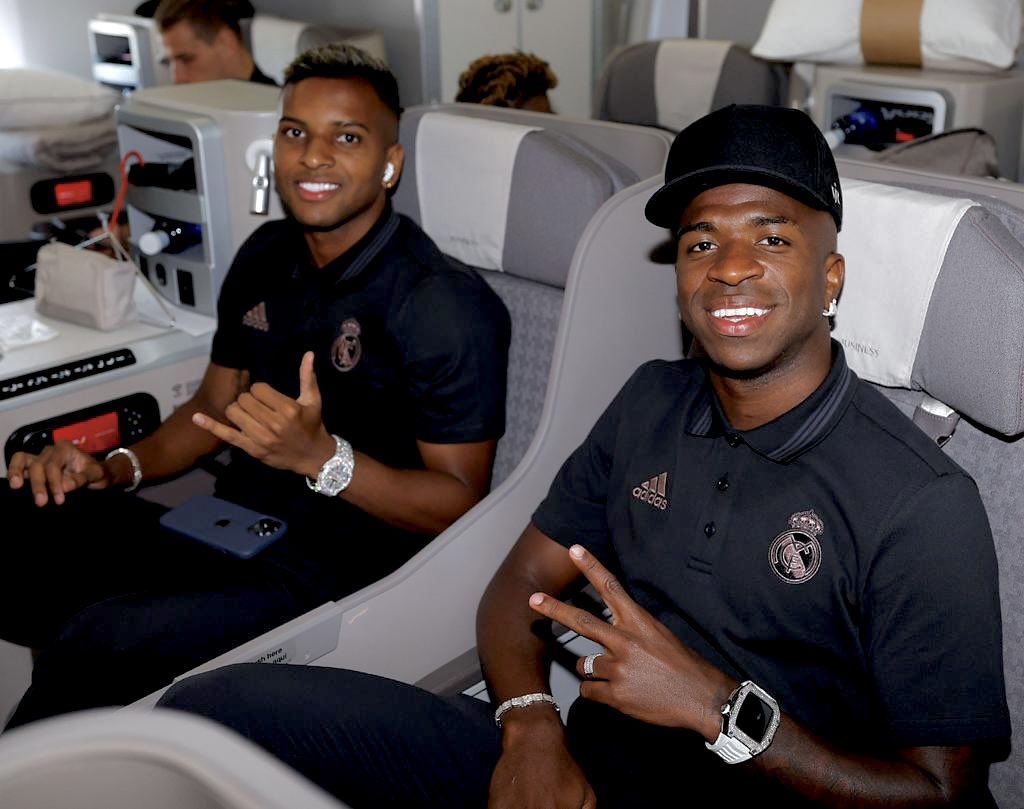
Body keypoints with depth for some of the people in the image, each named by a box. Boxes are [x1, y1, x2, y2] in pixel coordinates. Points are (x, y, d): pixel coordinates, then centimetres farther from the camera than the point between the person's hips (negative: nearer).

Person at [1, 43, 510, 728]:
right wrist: (117, 468, 2)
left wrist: (319, 456, -27)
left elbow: (461, 505, -13)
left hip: (332, 572, -7)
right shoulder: (265, 259, 10)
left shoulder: (446, 305, -13)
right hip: (229, 534, 7)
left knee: (93, 642, -29)